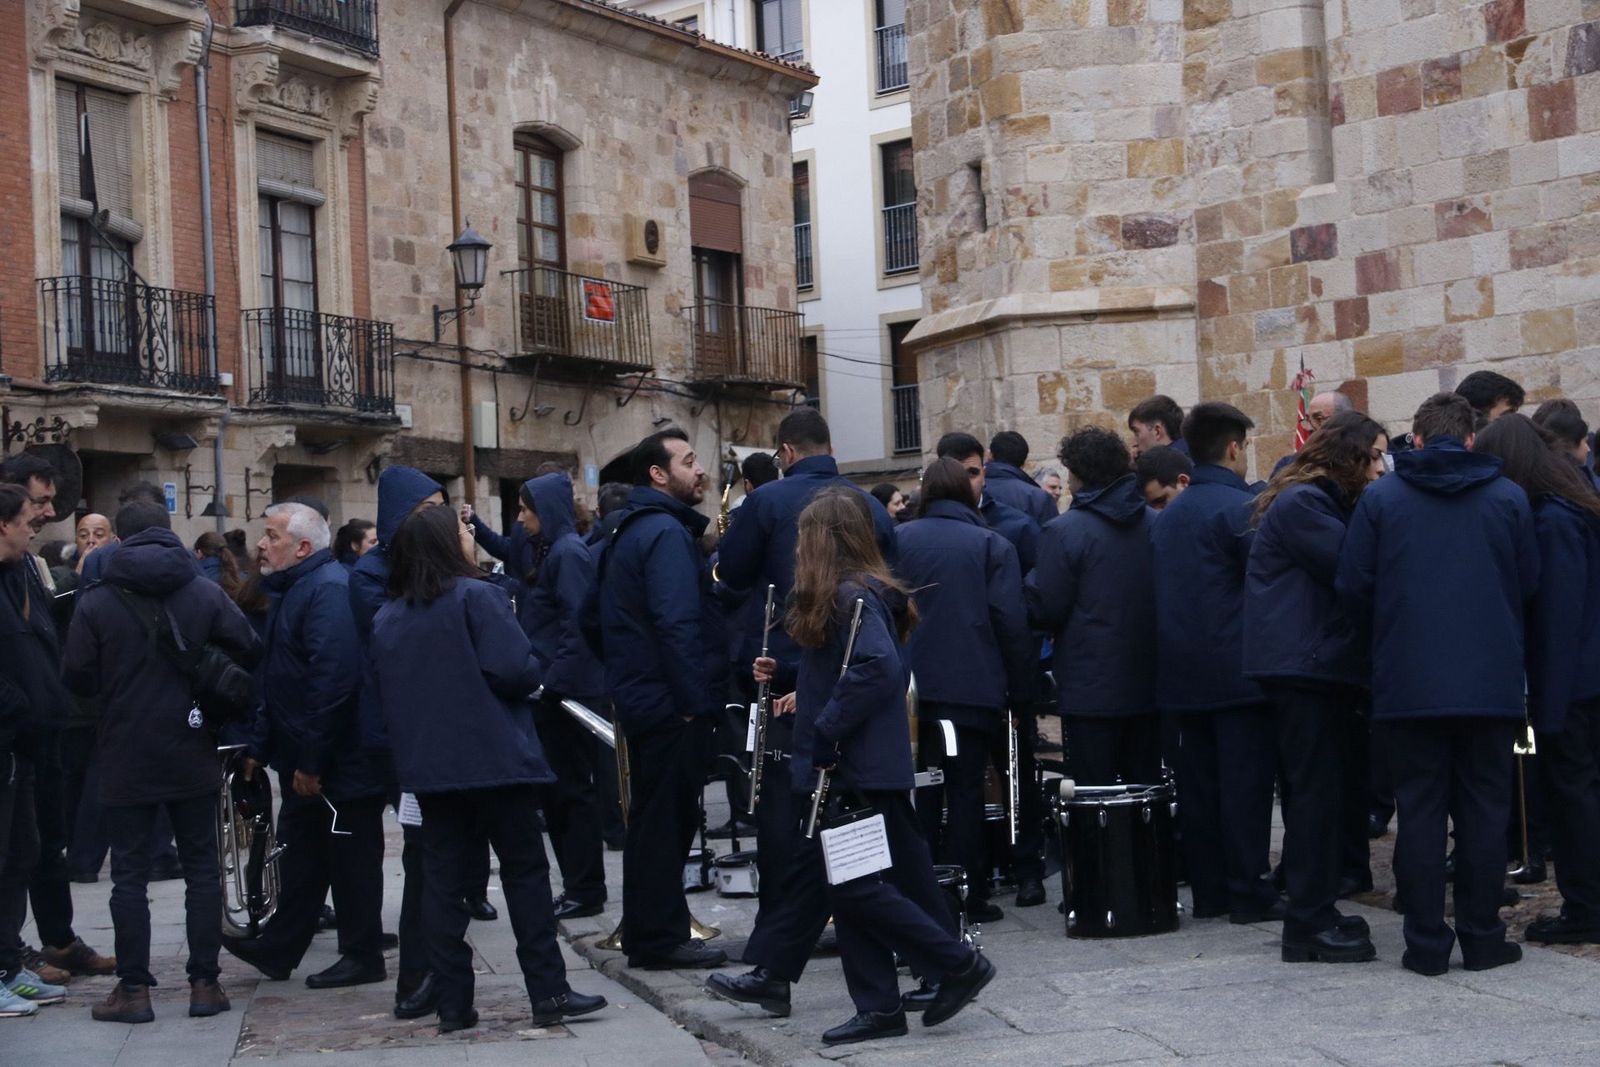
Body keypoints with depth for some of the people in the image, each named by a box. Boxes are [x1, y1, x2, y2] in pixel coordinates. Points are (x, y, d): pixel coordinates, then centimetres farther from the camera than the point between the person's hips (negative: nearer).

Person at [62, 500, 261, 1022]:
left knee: (130, 874, 5)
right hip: (191, 756, 2)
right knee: (201, 868, 10)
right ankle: (205, 983, 9)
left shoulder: (96, 603, -8)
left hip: (126, 759, -1)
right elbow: (250, 651, -5)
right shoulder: (204, 594, -3)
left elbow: (78, 678, -7)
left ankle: (133, 989, 5)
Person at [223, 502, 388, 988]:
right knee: (300, 855, 16)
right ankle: (278, 948, 25)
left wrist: (312, 760, -26)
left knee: (351, 857, 2)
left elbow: (332, 678, -28)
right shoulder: (292, 591, 15)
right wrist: (260, 746, 19)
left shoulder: (330, 589, -20)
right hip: (303, 762, 10)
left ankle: (363, 957, 12)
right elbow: (279, 682, 22)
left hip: (340, 763, -10)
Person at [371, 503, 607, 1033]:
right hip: (494, 759, -5)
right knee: (526, 872, 3)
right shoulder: (476, 596, -10)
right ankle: (549, 993, 3)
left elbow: (382, 693, 14)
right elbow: (516, 670, -18)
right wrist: (532, 672, 3)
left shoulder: (386, 618, 9)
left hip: (427, 766, 5)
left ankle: (453, 1004, 6)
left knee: (442, 880, 6)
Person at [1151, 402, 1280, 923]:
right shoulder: (1239, 508, -11)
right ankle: (1248, 893, -1)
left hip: (1184, 673, 7)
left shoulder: (1168, 516, 13)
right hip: (1237, 670, -7)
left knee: (1198, 782, 10)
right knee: (1245, 781, -3)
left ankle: (1208, 890, 14)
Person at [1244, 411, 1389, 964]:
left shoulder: (1323, 502, 20)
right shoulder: (1300, 504, -12)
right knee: (1317, 790, -8)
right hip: (1303, 664, -10)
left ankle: (1314, 913, 18)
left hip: (1324, 664, 10)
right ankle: (1311, 924, -4)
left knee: (1331, 790, 11)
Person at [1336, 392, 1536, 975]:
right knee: (1484, 807, 8)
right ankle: (1482, 936, 10)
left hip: (1409, 682, 0)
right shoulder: (1509, 498, 0)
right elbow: (1529, 584, 6)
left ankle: (1426, 942, 5)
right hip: (1491, 680, 0)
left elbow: (1352, 587, -1)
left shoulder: (1380, 497, -2)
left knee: (1420, 810, 5)